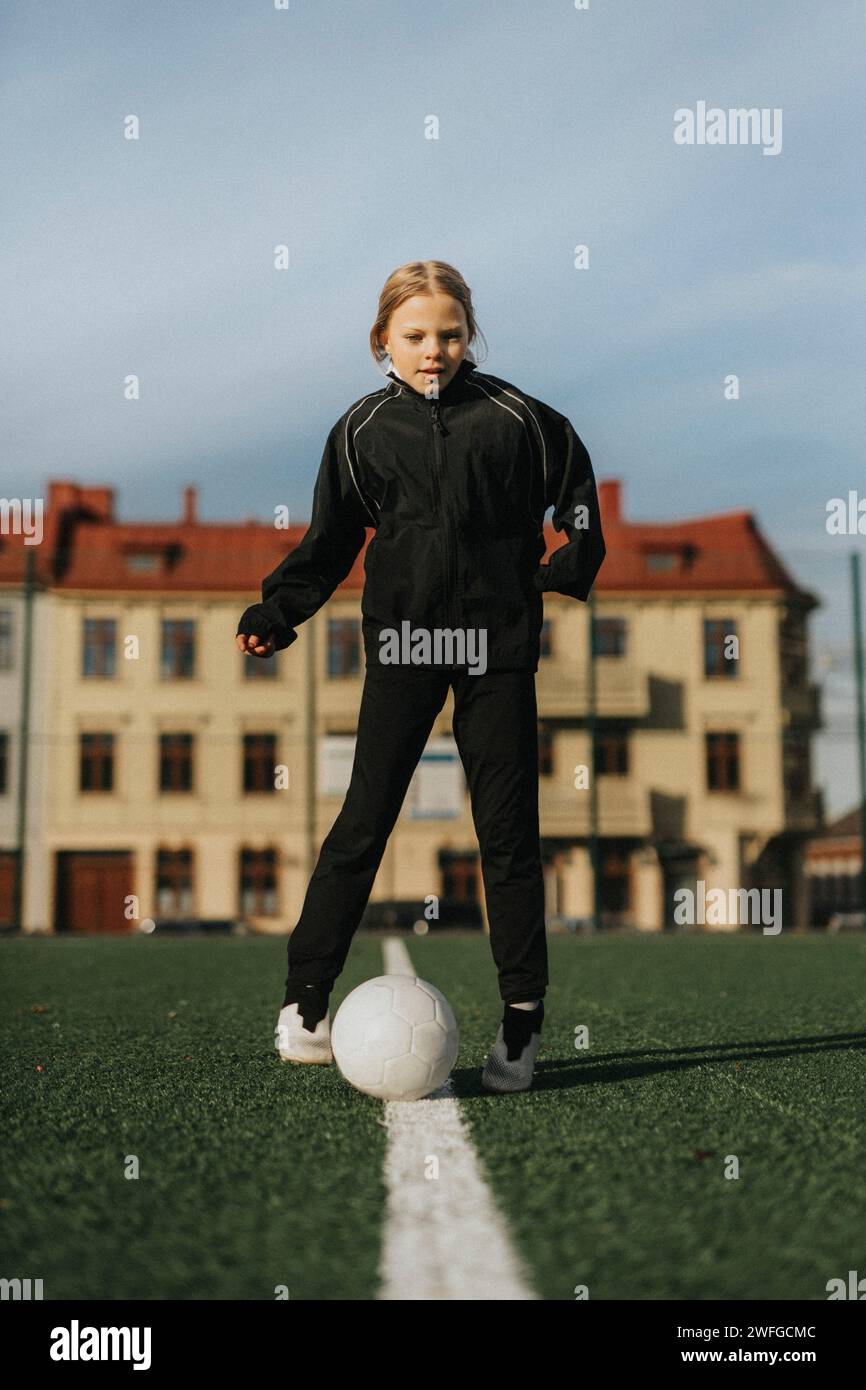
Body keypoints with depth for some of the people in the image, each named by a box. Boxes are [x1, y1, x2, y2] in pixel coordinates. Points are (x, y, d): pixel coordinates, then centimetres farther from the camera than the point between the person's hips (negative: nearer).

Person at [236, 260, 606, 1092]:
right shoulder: (362, 430, 4)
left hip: (495, 644, 0)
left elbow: (575, 486, 17)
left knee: (507, 830, 3)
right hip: (401, 640, 0)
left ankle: (522, 1017, 11)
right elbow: (328, 542, 8)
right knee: (363, 821, -2)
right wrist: (275, 613, -4)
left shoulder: (513, 416, 2)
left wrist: (570, 572, 6)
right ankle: (305, 998, 8)